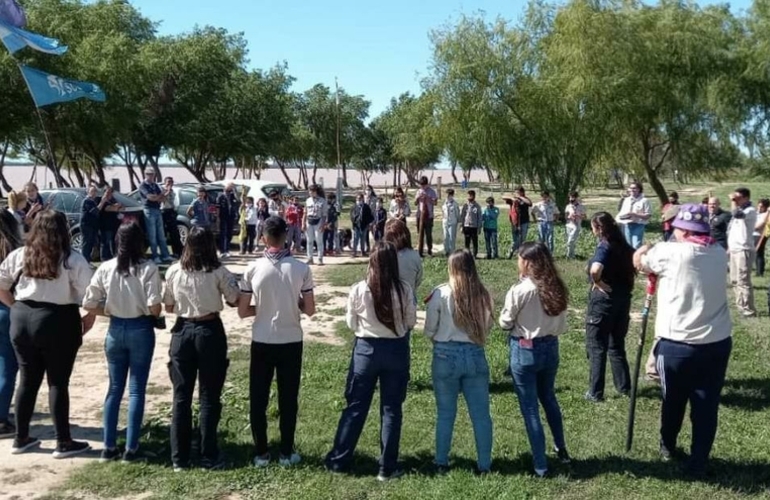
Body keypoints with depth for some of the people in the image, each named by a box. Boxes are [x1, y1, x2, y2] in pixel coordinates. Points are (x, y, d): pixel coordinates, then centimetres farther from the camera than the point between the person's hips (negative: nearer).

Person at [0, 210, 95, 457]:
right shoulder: (73, 260, -9)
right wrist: (88, 320, 0)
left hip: (22, 320, 5)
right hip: (58, 323, -4)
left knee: (27, 380, 15)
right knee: (58, 383, 3)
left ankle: (21, 439, 25)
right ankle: (63, 443, 11)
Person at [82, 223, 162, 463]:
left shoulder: (106, 268, -1)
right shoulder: (148, 268, -12)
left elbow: (89, 304, -1)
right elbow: (154, 307, -17)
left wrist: (112, 312, 12)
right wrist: (155, 317, 5)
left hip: (116, 329, 3)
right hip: (141, 329, -3)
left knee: (114, 388, 14)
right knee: (137, 390, 5)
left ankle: (109, 447, 17)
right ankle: (131, 449, 9)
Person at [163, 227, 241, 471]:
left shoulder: (173, 271, -1)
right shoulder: (218, 272, -10)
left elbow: (168, 307, 6)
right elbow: (235, 301, -3)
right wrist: (232, 282, 14)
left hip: (182, 331, 3)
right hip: (210, 332, -3)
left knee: (181, 396, 11)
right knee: (209, 397, 7)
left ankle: (179, 458, 16)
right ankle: (209, 457, 12)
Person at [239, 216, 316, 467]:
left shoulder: (253, 269, -9)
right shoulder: (301, 269, -10)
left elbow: (243, 311, -4)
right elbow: (309, 310, -5)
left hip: (261, 342, 0)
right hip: (291, 342, 0)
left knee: (258, 399, 12)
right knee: (288, 399, 11)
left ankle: (261, 453, 19)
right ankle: (287, 453, 20)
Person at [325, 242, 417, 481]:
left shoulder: (359, 290, -12)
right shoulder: (404, 290, -11)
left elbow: (351, 323, -1)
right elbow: (411, 322, 0)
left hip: (366, 348, 0)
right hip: (396, 350, 0)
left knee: (355, 406, 11)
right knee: (391, 409, 10)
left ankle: (339, 460, 21)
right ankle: (387, 467, 15)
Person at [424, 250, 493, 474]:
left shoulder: (441, 294, -9)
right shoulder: (483, 295, -2)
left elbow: (429, 330, -3)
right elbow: (487, 328, 7)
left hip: (446, 355, -1)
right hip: (475, 355, 2)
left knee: (445, 413, 11)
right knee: (481, 413, 10)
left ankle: (442, 462, 20)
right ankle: (484, 464, 16)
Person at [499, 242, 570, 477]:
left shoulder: (520, 290, -19)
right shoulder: (557, 289, -2)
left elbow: (505, 323, -6)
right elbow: (562, 326, 4)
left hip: (525, 350, -6)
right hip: (550, 347, 6)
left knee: (530, 408, 6)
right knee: (548, 397, 27)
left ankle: (540, 466, 13)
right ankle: (561, 450, 38)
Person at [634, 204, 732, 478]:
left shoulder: (669, 252, -12)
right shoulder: (718, 254, 3)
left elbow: (638, 260, 5)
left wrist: (648, 249, 26)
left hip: (677, 344, -2)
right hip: (717, 343, 3)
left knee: (673, 401, 18)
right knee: (706, 405, 9)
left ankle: (668, 447, 38)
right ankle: (699, 462, 14)